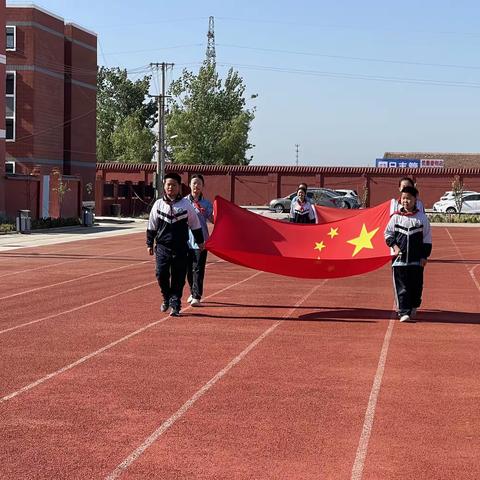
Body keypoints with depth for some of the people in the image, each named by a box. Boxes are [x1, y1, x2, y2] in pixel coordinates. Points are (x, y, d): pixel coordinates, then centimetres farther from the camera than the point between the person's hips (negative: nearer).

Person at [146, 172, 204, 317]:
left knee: (178, 277, -2)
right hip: (162, 246, 1)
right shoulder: (158, 204, 4)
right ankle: (166, 298, 22)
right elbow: (152, 226, 11)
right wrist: (149, 244, 11)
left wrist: (200, 241, 14)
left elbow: (195, 225, 11)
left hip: (180, 248, -1)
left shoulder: (186, 205, 1)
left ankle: (175, 304, 6)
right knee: (161, 275, -2)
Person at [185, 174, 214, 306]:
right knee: (188, 269, 11)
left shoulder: (206, 203, 2)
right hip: (186, 240, 3)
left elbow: (213, 219, -7)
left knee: (198, 269, -7)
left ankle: (197, 297, -5)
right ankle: (193, 292, 29)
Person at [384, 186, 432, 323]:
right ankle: (404, 312, -2)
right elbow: (388, 233, 11)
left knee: (416, 285, 5)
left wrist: (424, 256, 1)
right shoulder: (396, 217, 2)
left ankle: (413, 308, 26)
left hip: (417, 259, 0)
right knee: (401, 286, -3)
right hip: (399, 258, 0)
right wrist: (394, 245, -6)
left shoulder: (422, 217, 2)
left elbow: (427, 238, 6)